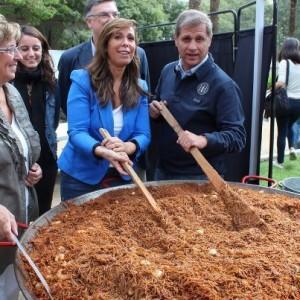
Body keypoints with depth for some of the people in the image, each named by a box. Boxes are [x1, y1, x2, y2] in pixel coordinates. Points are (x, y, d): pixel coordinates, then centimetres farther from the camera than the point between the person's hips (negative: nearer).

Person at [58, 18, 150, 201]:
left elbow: (143, 135, -5)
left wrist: (128, 146, -29)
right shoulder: (83, 80, -11)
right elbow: (76, 132, -18)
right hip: (82, 176, -3)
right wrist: (102, 151, -39)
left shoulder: (139, 87, 1)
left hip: (122, 177, 4)